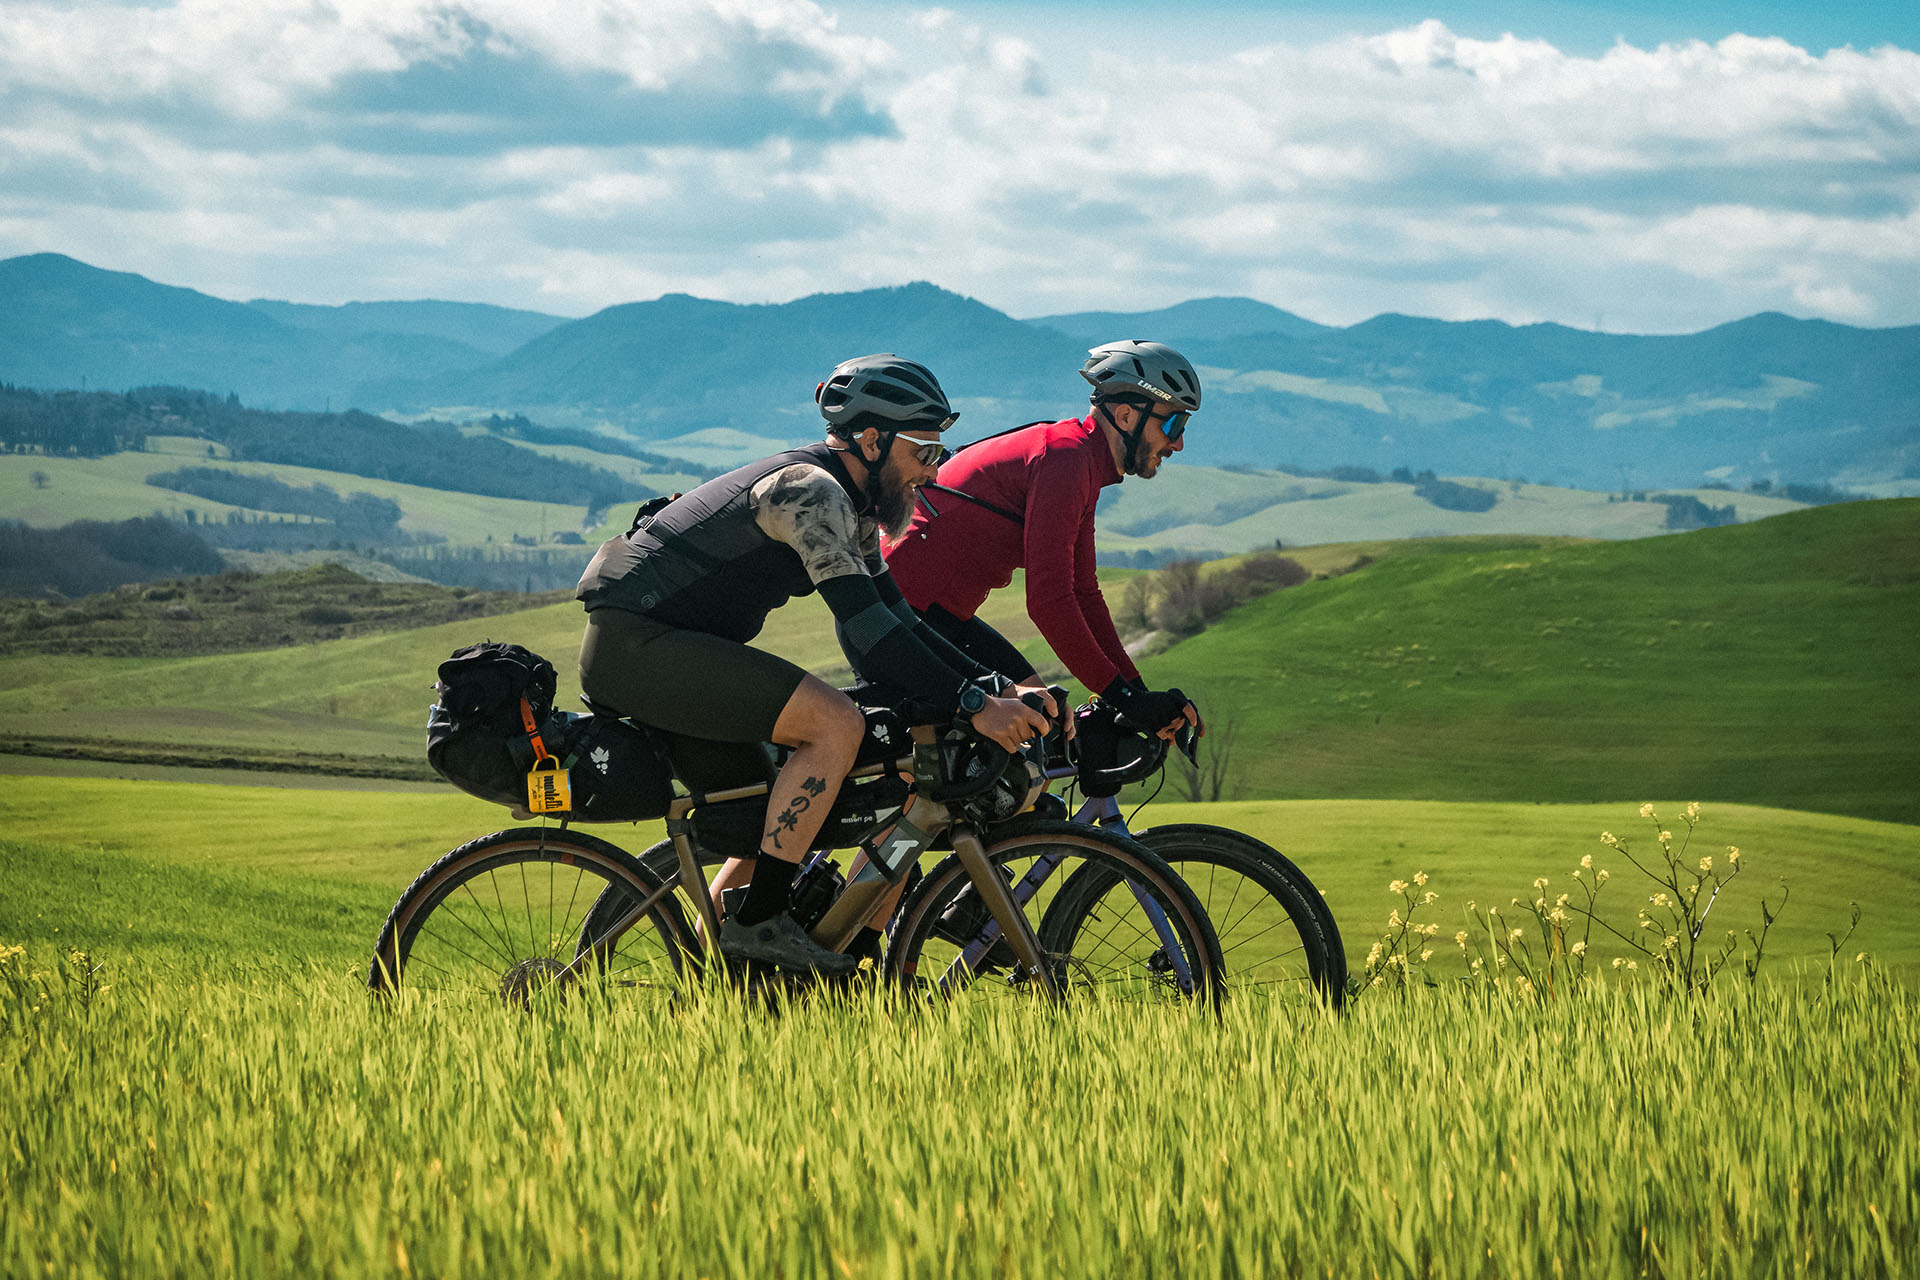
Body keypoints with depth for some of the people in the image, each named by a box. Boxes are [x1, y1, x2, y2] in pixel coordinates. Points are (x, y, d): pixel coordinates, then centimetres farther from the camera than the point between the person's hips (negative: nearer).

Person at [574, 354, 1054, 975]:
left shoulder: (851, 511, 15)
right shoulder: (810, 492, -17)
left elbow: (901, 624, 14)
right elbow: (868, 627, -25)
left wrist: (1000, 688, 2)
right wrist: (973, 706, -27)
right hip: (634, 644, -11)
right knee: (837, 724, -21)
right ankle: (759, 921, -18)